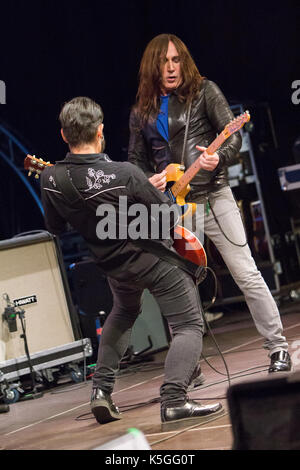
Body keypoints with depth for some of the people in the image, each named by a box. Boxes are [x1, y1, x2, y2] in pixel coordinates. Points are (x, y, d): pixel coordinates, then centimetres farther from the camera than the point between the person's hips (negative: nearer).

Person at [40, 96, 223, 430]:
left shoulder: (50, 179, -14)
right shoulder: (125, 174, -28)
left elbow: (54, 228, 4)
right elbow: (170, 217, -16)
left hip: (112, 265, 6)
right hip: (154, 257, -6)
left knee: (123, 313, 33)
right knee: (189, 325, 2)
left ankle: (101, 389, 23)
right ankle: (173, 401, -16)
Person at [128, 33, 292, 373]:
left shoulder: (203, 91, 2)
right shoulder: (141, 112, 12)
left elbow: (233, 134, -5)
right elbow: (135, 160, 18)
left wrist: (220, 158, -25)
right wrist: (148, 180, -4)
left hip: (212, 197, -3)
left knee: (247, 275, -6)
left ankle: (278, 349, 3)